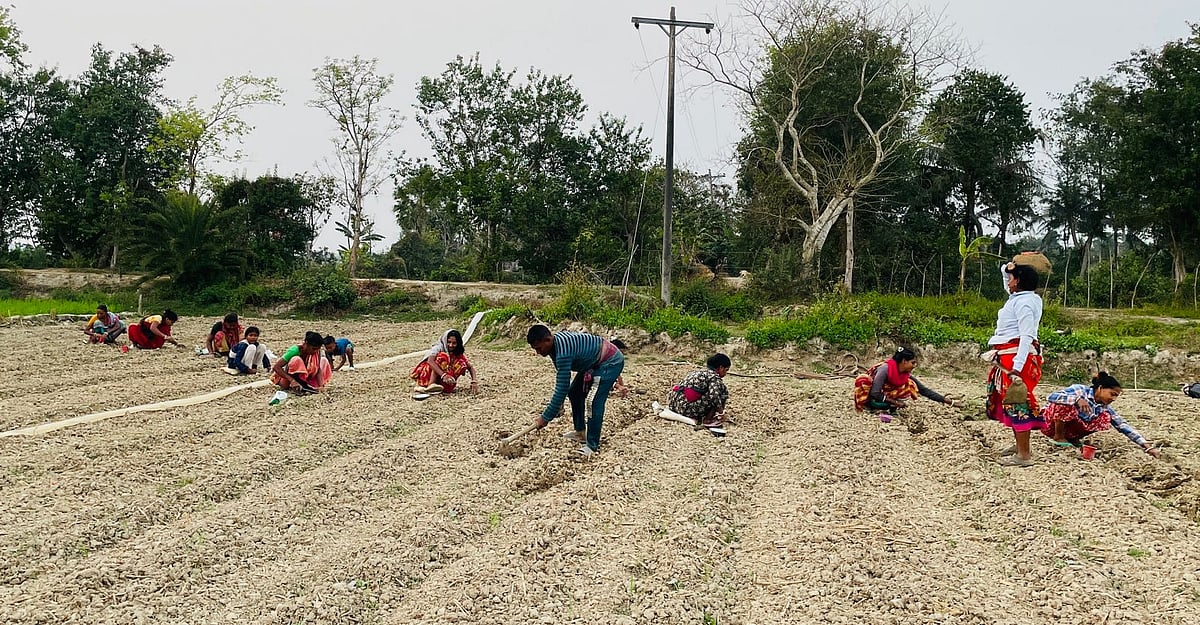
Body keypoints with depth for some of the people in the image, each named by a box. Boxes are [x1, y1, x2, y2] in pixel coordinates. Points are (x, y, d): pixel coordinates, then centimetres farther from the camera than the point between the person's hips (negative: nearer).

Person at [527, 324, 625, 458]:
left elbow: (562, 387, -33)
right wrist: (559, 402, 7)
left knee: (595, 401, -19)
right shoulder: (555, 343, -6)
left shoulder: (563, 352, -35)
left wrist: (545, 418, -27)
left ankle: (592, 445, -9)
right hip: (594, 362, 11)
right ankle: (580, 432, 24)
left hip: (611, 361, -11)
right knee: (574, 392, 14)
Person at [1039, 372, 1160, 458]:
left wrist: (1147, 446, -9)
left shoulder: (1104, 407, -4)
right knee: (1066, 404, -35)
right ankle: (1059, 437, -14)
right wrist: (1077, 399, -48)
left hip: (1070, 427, 5)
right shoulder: (1080, 390, -22)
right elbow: (1052, 397, -36)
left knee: (1105, 419, -12)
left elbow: (1123, 426, -3)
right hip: (1051, 422, -5)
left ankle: (1072, 437, 1)